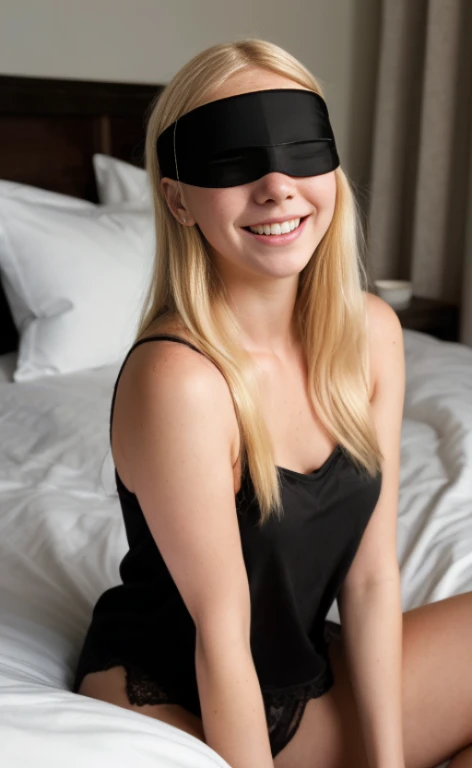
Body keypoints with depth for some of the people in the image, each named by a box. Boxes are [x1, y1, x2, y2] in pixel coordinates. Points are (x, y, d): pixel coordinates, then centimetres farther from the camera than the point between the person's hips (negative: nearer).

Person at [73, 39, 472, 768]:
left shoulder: (371, 333, -8)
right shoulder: (178, 378, -28)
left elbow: (371, 577, -6)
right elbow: (221, 633, -21)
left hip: (306, 675, 7)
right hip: (168, 701, -6)